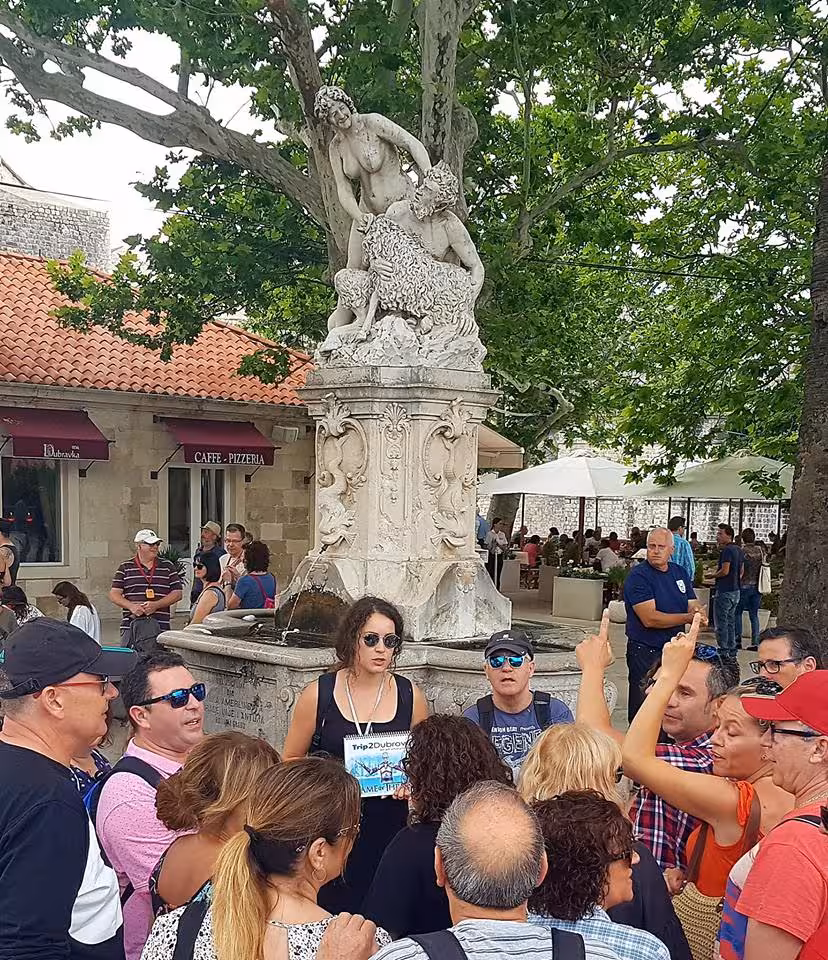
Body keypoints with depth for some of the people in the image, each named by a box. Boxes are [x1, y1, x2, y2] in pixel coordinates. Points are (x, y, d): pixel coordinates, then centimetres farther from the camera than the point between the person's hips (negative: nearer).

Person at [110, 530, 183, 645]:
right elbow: (114, 594, 6)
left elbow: (177, 593, 8)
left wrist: (156, 605, -7)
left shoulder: (168, 567, 12)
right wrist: (131, 606, -11)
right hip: (131, 626, 0)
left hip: (161, 626, 0)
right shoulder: (125, 568, 10)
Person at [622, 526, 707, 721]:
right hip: (644, 652, -6)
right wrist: (687, 618, -20)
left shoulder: (680, 572, 10)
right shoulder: (638, 576, -11)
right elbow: (650, 619, -19)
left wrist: (697, 613, -16)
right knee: (642, 706, -1)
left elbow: (693, 606, 8)